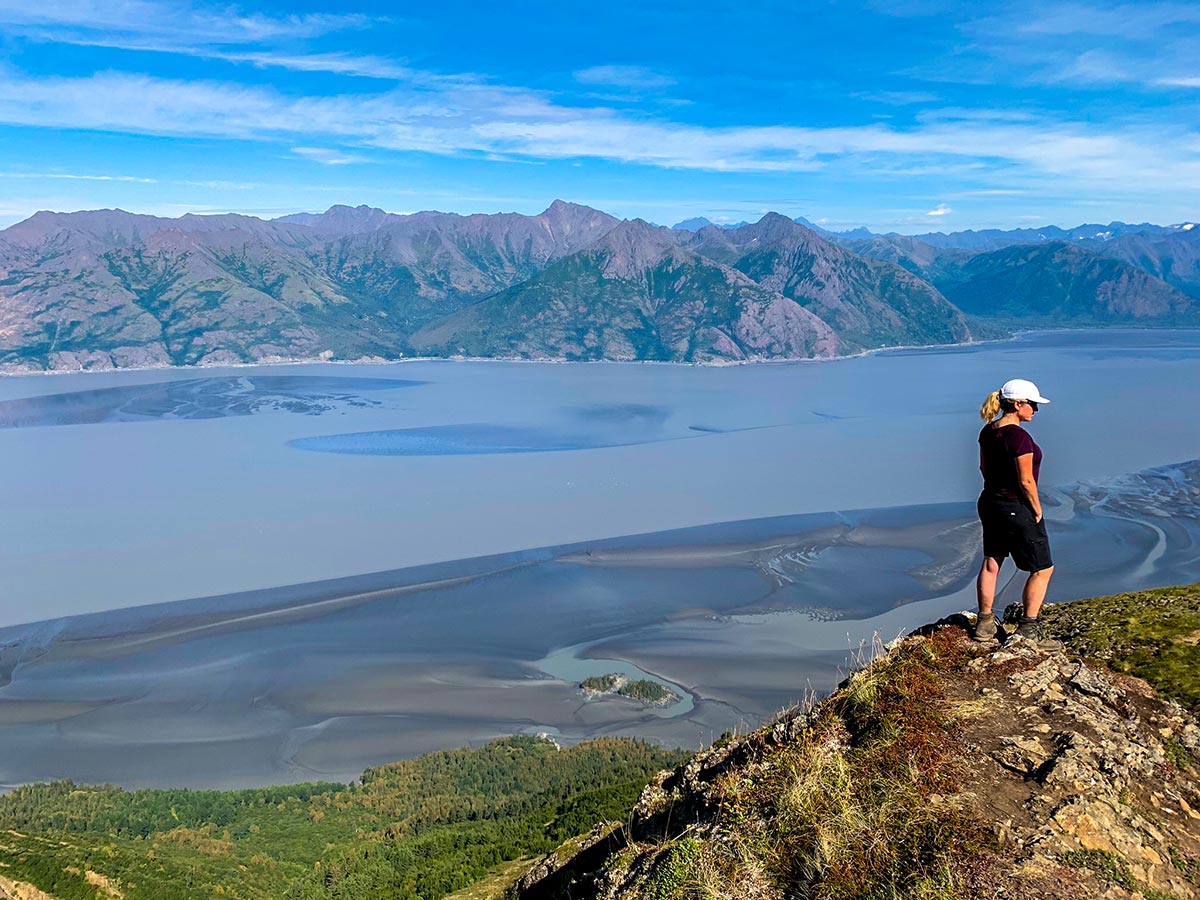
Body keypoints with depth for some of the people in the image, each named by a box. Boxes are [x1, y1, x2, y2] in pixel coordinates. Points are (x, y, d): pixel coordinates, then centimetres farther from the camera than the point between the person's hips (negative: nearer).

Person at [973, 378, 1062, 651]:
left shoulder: (988, 431, 3)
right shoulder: (1019, 437, -23)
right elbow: (1026, 481, -21)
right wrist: (1038, 511, -8)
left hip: (990, 503, 9)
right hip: (1017, 509, -9)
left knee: (991, 563, 18)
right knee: (1042, 569, 6)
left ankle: (984, 624, 27)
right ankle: (1028, 630, 8)